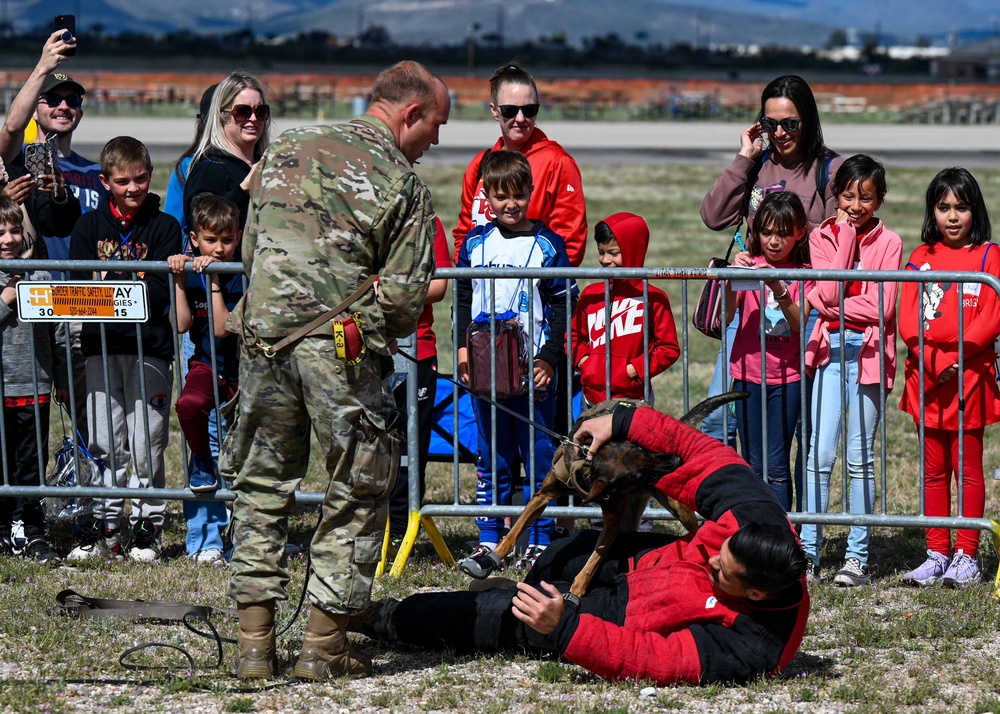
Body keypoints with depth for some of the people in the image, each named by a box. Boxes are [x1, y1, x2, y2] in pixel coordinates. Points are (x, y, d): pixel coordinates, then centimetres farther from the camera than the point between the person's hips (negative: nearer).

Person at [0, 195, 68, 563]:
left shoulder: (39, 274, 6)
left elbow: (56, 329, 12)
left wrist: (61, 379, 13)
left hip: (35, 385, 2)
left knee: (33, 462, 5)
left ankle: (31, 531, 11)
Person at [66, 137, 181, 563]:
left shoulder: (164, 227, 4)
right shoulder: (89, 227, 10)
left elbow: (160, 294, -5)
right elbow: (79, 287, 1)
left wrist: (109, 284, -12)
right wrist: (131, 285, -13)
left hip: (149, 347, -2)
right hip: (101, 346, 2)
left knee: (146, 444, -2)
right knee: (105, 443, 4)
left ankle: (148, 528, 6)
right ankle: (106, 526, 11)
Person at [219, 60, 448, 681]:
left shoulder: (286, 149, 12)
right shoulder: (401, 182, -4)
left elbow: (251, 248, 16)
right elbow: (405, 297, -8)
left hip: (264, 334, 5)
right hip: (343, 351, -5)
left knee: (262, 488, 14)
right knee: (360, 491, 8)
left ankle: (255, 643, 13)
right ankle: (324, 646, 6)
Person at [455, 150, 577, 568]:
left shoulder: (547, 245, -2)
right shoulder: (475, 243, 8)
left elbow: (563, 305, -1)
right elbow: (462, 298, 15)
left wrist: (549, 359, -9)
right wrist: (463, 346, 3)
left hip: (533, 369, -3)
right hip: (484, 367, 3)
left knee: (538, 456, 0)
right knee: (492, 457, 9)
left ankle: (539, 541, 6)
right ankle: (489, 538, 15)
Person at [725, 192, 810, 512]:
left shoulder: (803, 272, 1)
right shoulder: (747, 263, 0)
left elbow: (800, 324, -13)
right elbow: (723, 318, -11)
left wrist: (779, 290, -29)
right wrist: (732, 279, -27)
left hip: (787, 377, -1)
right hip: (748, 374, 1)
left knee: (777, 466, -5)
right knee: (753, 466, 3)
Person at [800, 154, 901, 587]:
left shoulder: (888, 243, 2)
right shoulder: (821, 237, 7)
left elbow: (882, 307, -8)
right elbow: (828, 292, -9)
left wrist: (830, 304, -12)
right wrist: (846, 234, -8)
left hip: (868, 352, -1)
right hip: (830, 350, 1)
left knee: (861, 456, 2)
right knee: (820, 453, -3)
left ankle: (857, 556, 6)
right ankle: (809, 551, 1)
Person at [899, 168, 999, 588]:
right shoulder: (921, 257, 10)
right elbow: (908, 319, 4)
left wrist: (954, 357, -16)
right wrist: (932, 359, -11)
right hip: (925, 376, 4)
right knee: (933, 469, 7)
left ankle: (966, 556, 4)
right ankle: (937, 554, 12)